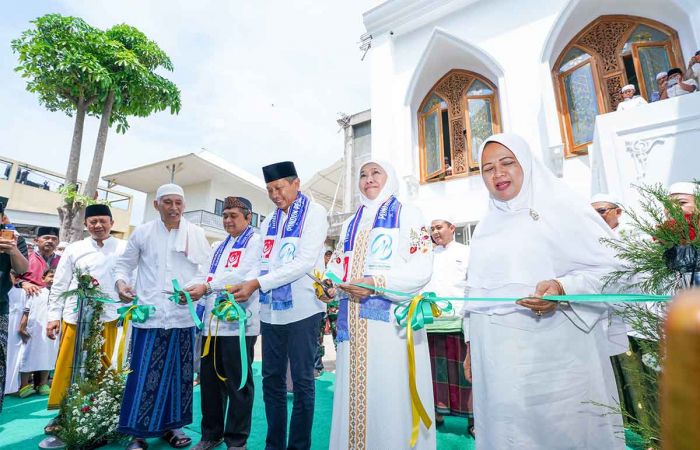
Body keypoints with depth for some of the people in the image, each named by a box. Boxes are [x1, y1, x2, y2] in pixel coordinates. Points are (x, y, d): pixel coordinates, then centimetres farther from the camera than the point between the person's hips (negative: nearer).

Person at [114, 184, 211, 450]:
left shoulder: (196, 234, 4)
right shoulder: (142, 232, 5)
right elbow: (123, 264, 12)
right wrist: (120, 282, -7)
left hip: (183, 315, 1)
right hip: (149, 313, -1)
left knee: (178, 373, 11)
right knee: (144, 374, 1)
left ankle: (171, 426, 28)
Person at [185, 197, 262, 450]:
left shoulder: (255, 242, -2)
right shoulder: (220, 247, 22)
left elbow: (242, 275, -16)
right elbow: (205, 274, 12)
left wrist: (207, 287, -20)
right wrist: (189, 289, -7)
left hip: (238, 322, -7)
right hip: (213, 321, 7)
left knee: (237, 383, 4)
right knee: (209, 379, 16)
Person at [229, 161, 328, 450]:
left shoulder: (314, 212, -5)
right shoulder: (269, 221, 15)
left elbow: (305, 262, -16)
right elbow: (262, 263, 13)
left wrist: (257, 284, -19)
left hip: (302, 309, -6)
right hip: (271, 311, 6)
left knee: (302, 381, 5)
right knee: (272, 380, 14)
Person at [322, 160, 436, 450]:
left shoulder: (407, 214, 3)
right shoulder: (350, 224, 21)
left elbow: (422, 268, -9)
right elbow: (337, 267, 15)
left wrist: (377, 283, -20)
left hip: (392, 318, -5)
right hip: (353, 321, 5)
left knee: (392, 397, -1)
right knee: (354, 396, 11)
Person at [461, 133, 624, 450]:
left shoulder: (560, 208, -1)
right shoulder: (486, 227, 13)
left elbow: (611, 267, -6)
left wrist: (563, 290, -24)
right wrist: (471, 346, 15)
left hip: (554, 353, -4)